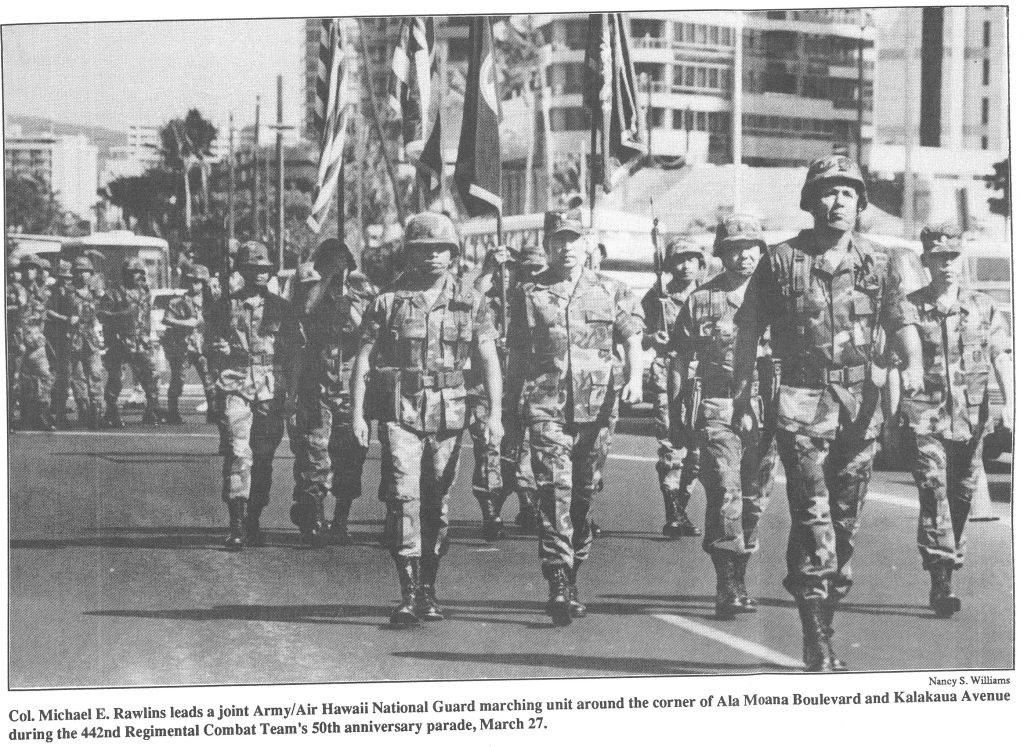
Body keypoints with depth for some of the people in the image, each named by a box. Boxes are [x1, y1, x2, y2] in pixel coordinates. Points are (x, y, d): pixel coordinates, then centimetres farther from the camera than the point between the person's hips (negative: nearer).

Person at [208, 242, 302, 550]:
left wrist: (291, 394, 2)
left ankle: (254, 522, 17)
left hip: (272, 391, 2)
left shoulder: (281, 308, 9)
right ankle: (237, 526, -13)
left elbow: (294, 353, 8)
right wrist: (231, 353, -11)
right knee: (238, 454, -12)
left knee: (263, 459, 4)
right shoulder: (226, 306, 7)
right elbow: (215, 346, 10)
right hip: (235, 387, -2)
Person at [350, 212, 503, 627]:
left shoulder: (470, 301, 5)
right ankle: (409, 594, -11)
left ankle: (429, 588, 21)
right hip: (399, 411, -2)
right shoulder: (388, 300, 0)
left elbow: (489, 360, 3)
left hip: (448, 412, 2)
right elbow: (362, 358, 2)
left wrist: (495, 413, -7)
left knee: (437, 502, 8)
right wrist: (357, 414, -5)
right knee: (403, 496, -11)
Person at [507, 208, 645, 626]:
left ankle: (572, 580, 20)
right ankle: (558, 585, -19)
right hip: (546, 407, -2)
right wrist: (513, 404, 11)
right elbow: (517, 354, 13)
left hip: (597, 407, 2)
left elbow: (632, 337, 2)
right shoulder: (528, 295, 9)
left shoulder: (612, 293, 11)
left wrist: (635, 376, -17)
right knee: (555, 491, -15)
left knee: (585, 496, 8)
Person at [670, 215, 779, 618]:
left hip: (765, 408, 2)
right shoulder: (701, 299, 4)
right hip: (718, 410, -2)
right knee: (725, 495, -13)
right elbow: (681, 358, 8)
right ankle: (727, 588, -11)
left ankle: (738, 579, 23)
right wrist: (676, 410, 4)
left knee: (753, 500, 9)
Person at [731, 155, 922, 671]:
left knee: (845, 521, 9)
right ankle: (819, 647, -8)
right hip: (802, 405, -3)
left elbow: (901, 324, 7)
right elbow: (747, 333, 5)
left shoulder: (877, 264, 9)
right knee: (813, 522, -10)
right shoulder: (781, 261, 1)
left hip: (862, 408, 3)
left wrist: (913, 365, -14)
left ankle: (821, 621, 23)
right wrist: (741, 399, 1)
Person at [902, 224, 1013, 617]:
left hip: (971, 419, 3)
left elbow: (1001, 357, 1)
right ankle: (941, 581, -15)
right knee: (934, 495, -13)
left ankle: (949, 566, 24)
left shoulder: (983, 308, 8)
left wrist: (1009, 402, -13)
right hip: (926, 419, -3)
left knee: (961, 498, 10)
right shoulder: (910, 308, 0)